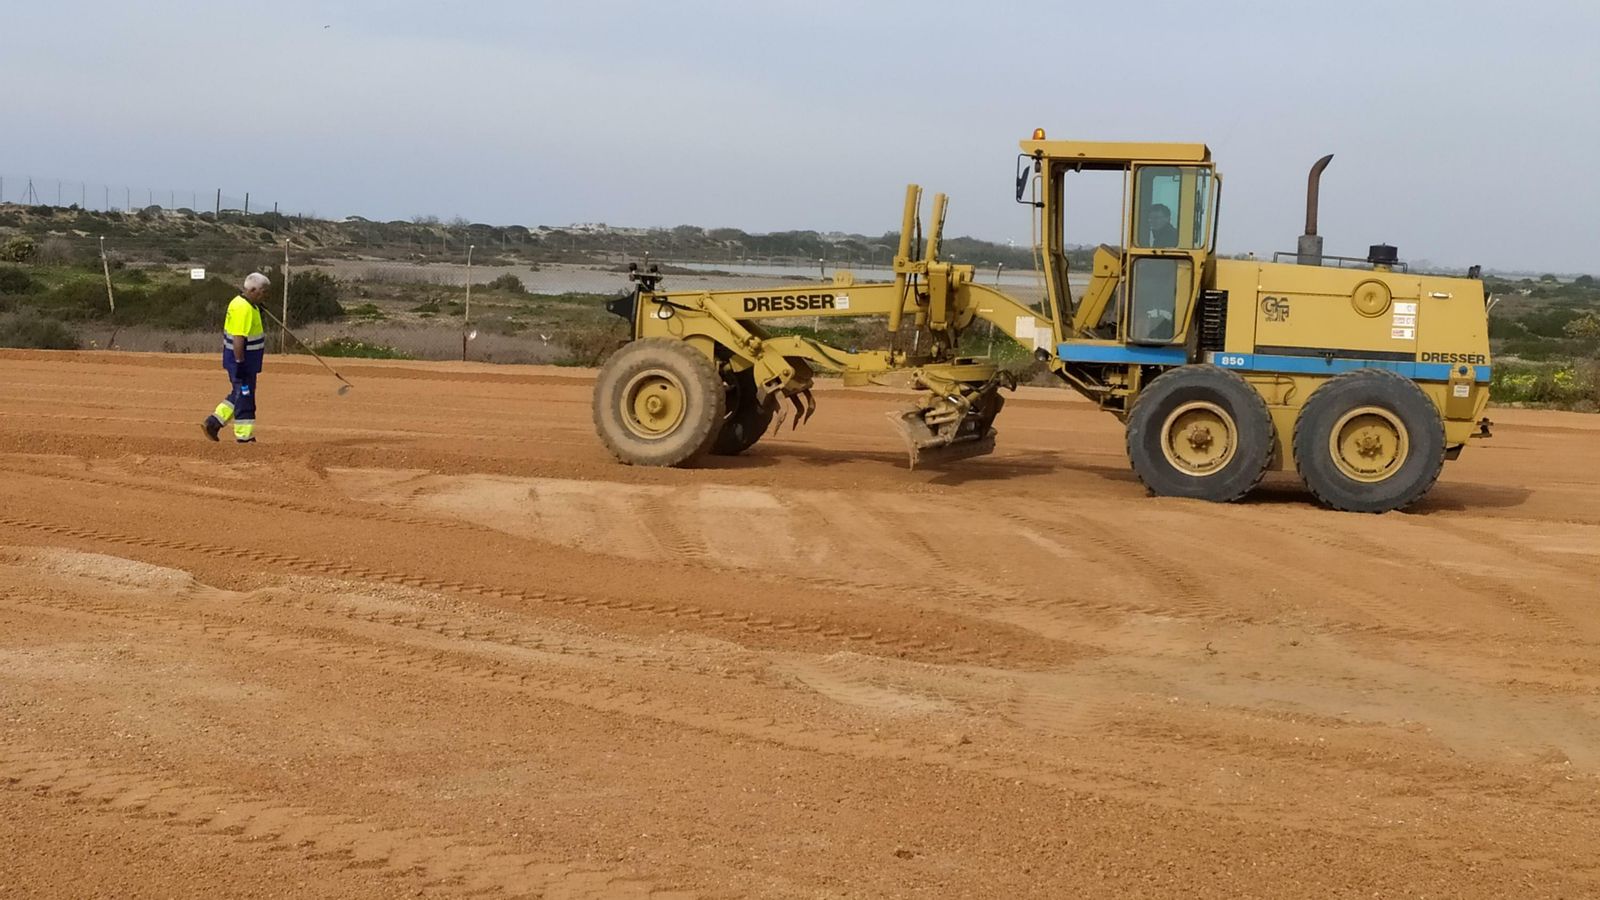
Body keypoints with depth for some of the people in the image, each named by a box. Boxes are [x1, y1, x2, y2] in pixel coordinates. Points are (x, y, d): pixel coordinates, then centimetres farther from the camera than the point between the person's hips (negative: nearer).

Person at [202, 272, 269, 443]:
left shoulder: (248, 304, 11)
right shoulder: (243, 308, -21)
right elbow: (238, 338, -25)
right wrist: (240, 363, -25)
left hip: (246, 359, 10)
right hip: (242, 359, -10)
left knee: (240, 394, 19)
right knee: (245, 396, -1)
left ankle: (213, 423, 21)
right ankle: (244, 436, 7)